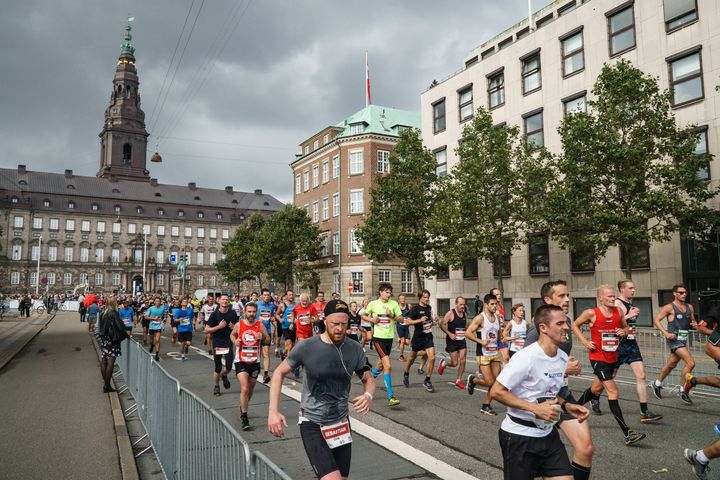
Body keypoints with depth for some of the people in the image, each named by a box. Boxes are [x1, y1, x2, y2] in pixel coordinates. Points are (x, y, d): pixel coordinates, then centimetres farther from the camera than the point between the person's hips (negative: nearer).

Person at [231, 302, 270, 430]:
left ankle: (243, 407, 43)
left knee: (250, 389, 17)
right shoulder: (238, 325, -6)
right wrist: (235, 341, -7)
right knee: (244, 389, -15)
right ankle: (244, 416, -3)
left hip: (255, 362, 2)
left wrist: (262, 338, -19)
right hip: (241, 362, -2)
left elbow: (268, 341, 2)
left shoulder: (260, 325, -5)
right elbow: (232, 335, 14)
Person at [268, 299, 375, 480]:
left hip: (341, 423, 4)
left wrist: (368, 395, -17)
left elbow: (368, 379, 6)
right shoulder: (306, 347, -14)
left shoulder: (355, 349, -6)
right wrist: (273, 411, -12)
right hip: (312, 424, -4)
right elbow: (279, 373, -3)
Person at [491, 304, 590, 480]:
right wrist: (535, 408, -25)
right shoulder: (526, 357, -22)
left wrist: (566, 406, 0)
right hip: (519, 436, -7)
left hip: (547, 433, 7)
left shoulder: (563, 357, 3)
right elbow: (496, 392, -21)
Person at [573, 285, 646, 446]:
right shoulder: (591, 313, -12)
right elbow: (575, 325, 1)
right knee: (613, 392, -13)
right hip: (598, 358, -6)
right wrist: (584, 342, -10)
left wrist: (623, 332, -7)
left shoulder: (618, 311, 1)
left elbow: (625, 327, 16)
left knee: (597, 388, 21)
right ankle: (628, 434, -13)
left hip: (613, 358, 6)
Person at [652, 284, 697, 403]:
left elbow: (693, 321, 22)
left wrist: (695, 324, -3)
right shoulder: (669, 307, -9)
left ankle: (657, 383, 37)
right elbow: (656, 320, -9)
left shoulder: (689, 307, 11)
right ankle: (683, 391, -5)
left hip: (683, 339, 7)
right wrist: (666, 333, -19)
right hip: (674, 339, -7)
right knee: (690, 363, -17)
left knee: (671, 364, 17)